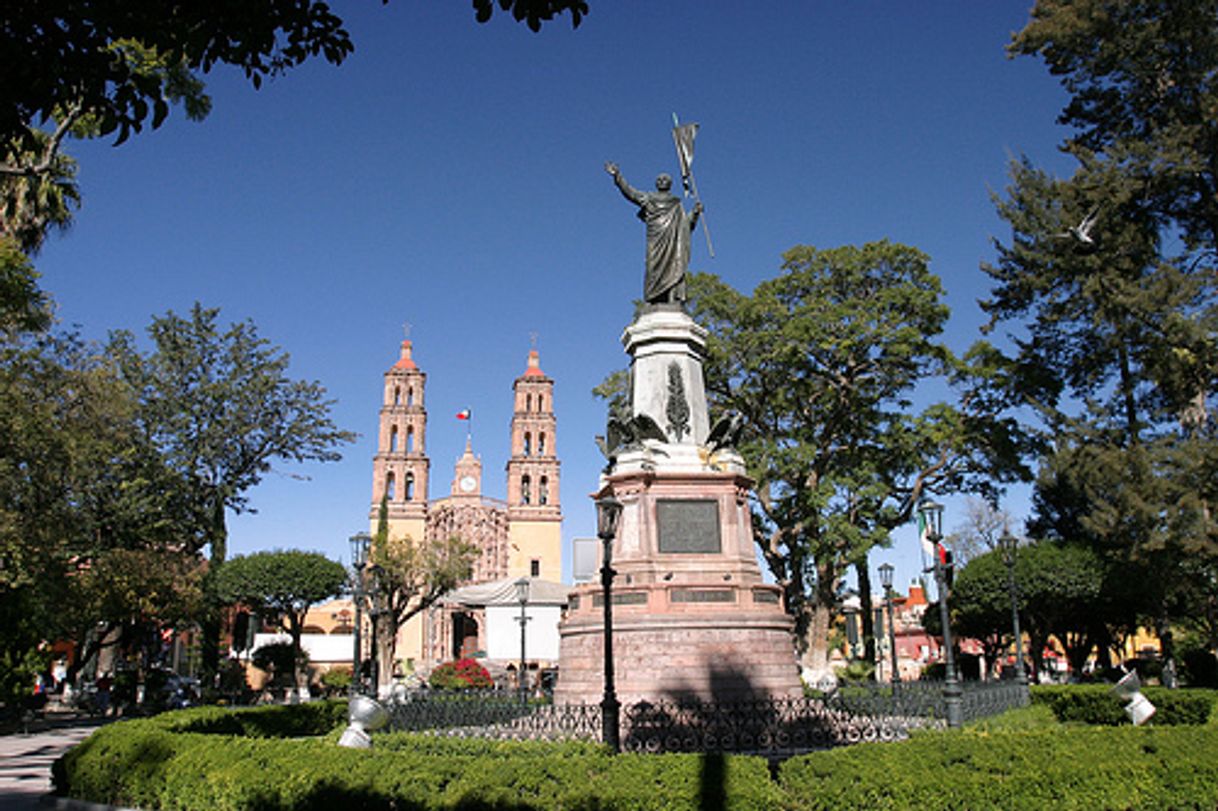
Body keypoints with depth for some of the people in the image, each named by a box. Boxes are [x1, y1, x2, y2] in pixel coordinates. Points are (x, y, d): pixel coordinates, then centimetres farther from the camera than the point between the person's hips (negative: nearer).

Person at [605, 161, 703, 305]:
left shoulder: (677, 204, 26)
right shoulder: (648, 198, 20)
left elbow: (687, 225, 24)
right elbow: (629, 192, 9)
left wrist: (695, 213, 7)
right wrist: (617, 176, -1)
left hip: (674, 240, 2)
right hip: (656, 238, -2)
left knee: (673, 269, -12)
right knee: (655, 269, -14)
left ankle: (672, 300, -19)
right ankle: (653, 302, -18)